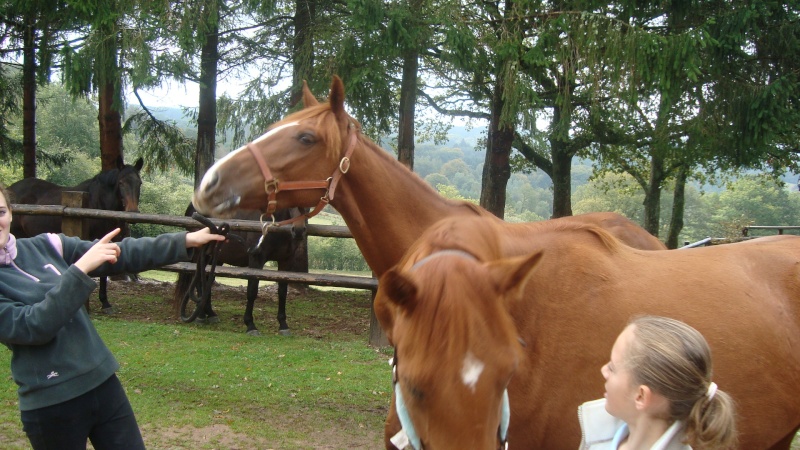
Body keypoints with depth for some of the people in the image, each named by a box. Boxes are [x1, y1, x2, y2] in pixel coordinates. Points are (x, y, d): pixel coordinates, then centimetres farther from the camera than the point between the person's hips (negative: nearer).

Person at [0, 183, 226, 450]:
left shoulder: (44, 247, 3)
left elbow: (121, 254, 0)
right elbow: (33, 326, -21)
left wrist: (187, 240, -6)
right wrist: (81, 268, -25)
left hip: (102, 381, 4)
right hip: (51, 406, -4)